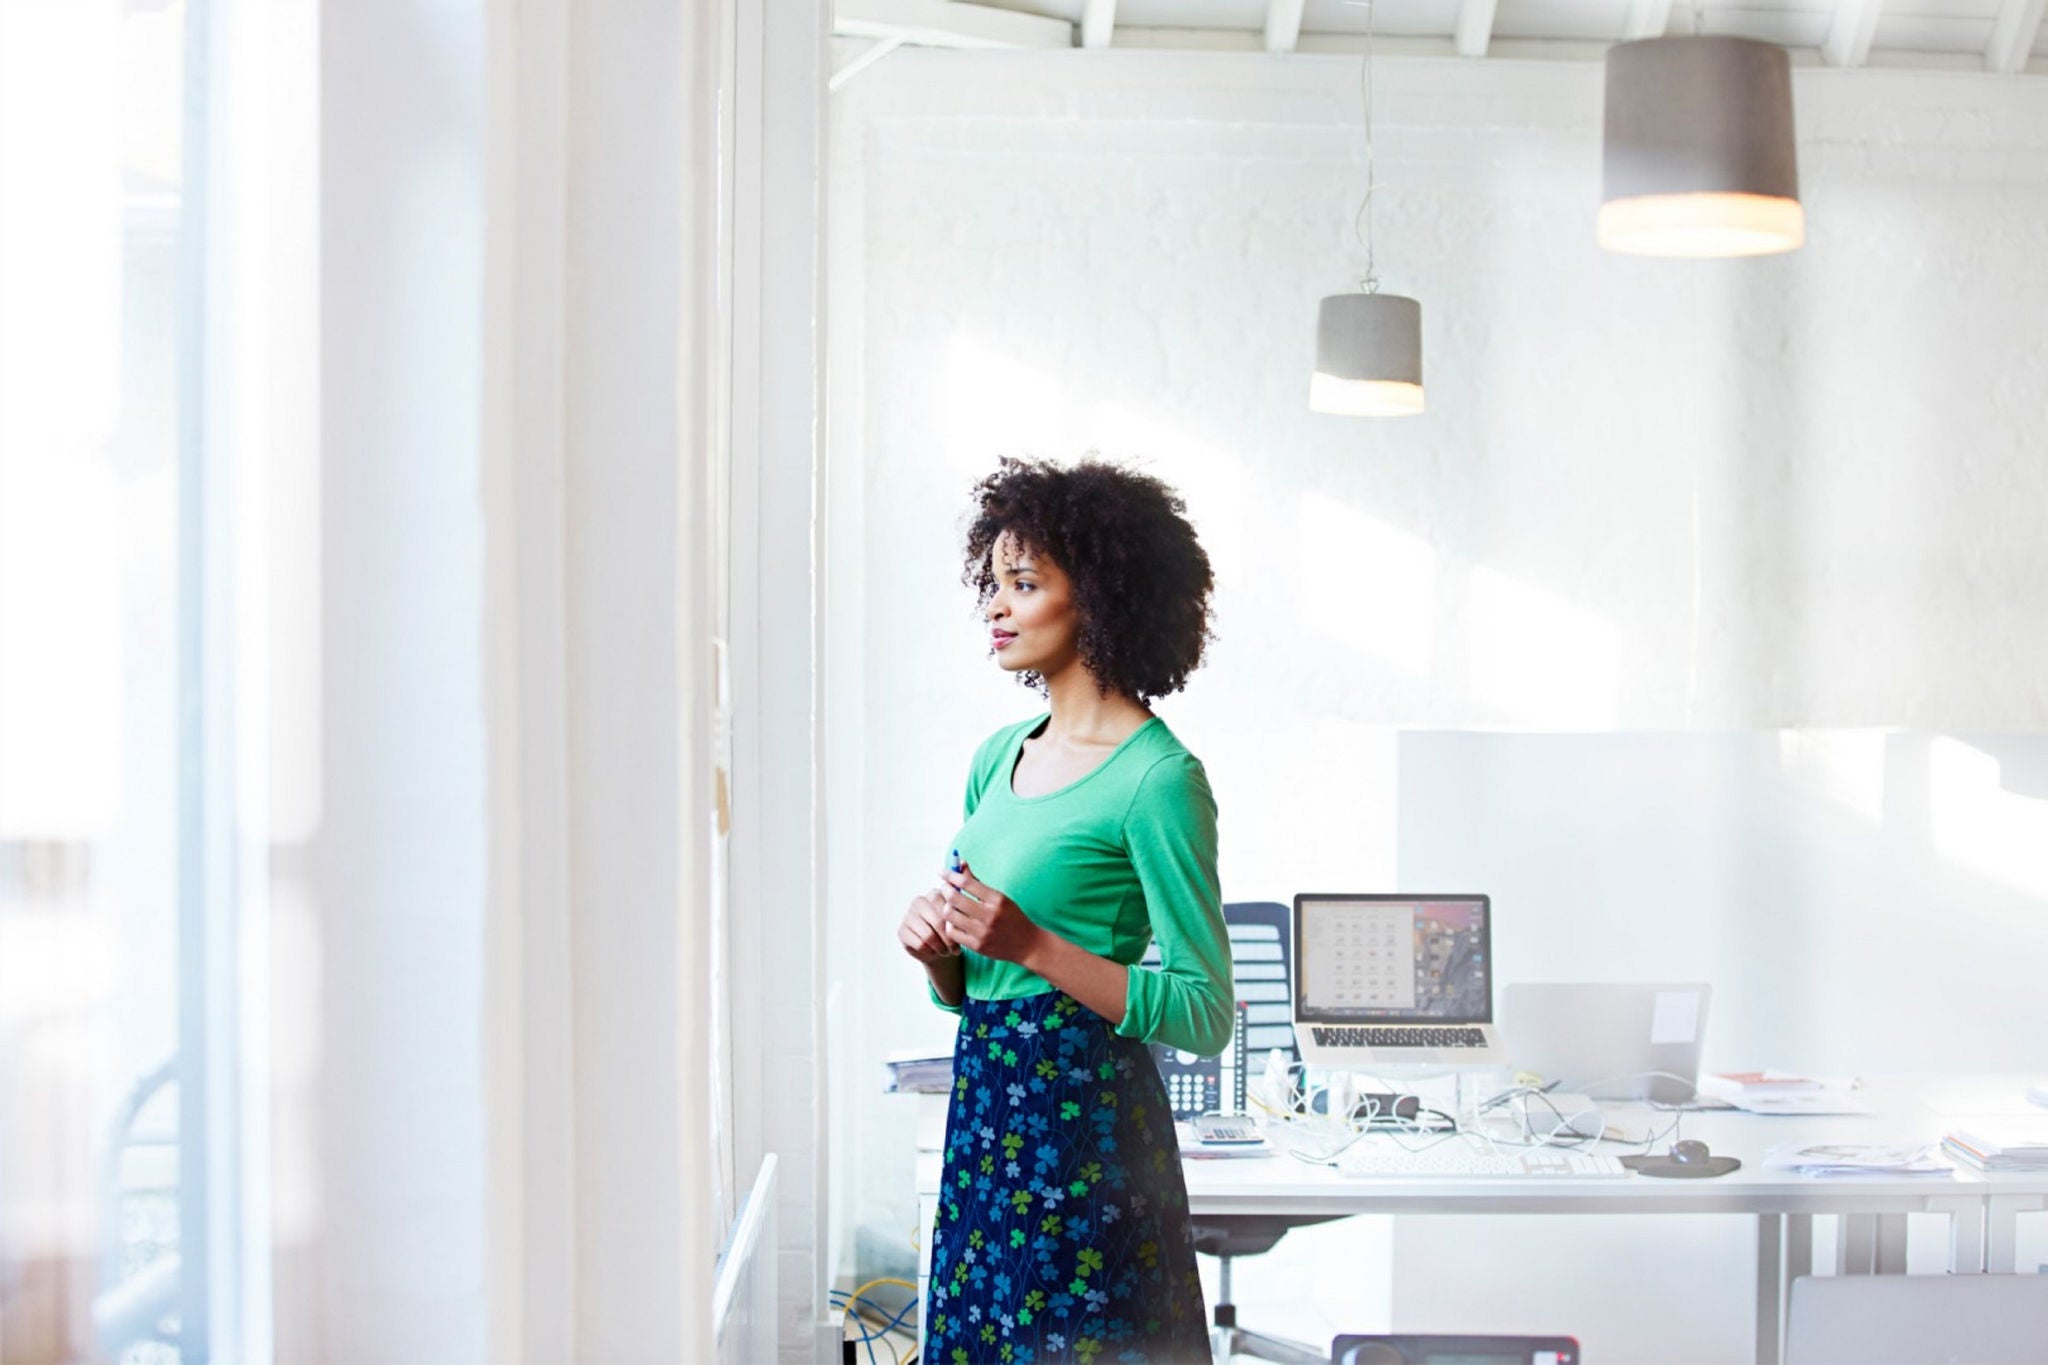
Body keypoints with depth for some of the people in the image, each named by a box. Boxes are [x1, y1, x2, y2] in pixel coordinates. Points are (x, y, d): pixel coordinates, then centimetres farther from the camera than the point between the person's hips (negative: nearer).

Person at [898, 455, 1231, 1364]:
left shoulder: (1158, 777, -12)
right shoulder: (998, 758, 12)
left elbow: (1206, 1015, -14)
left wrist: (1033, 946, -20)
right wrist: (937, 952, -2)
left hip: (1086, 1124, -7)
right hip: (984, 1109, 8)